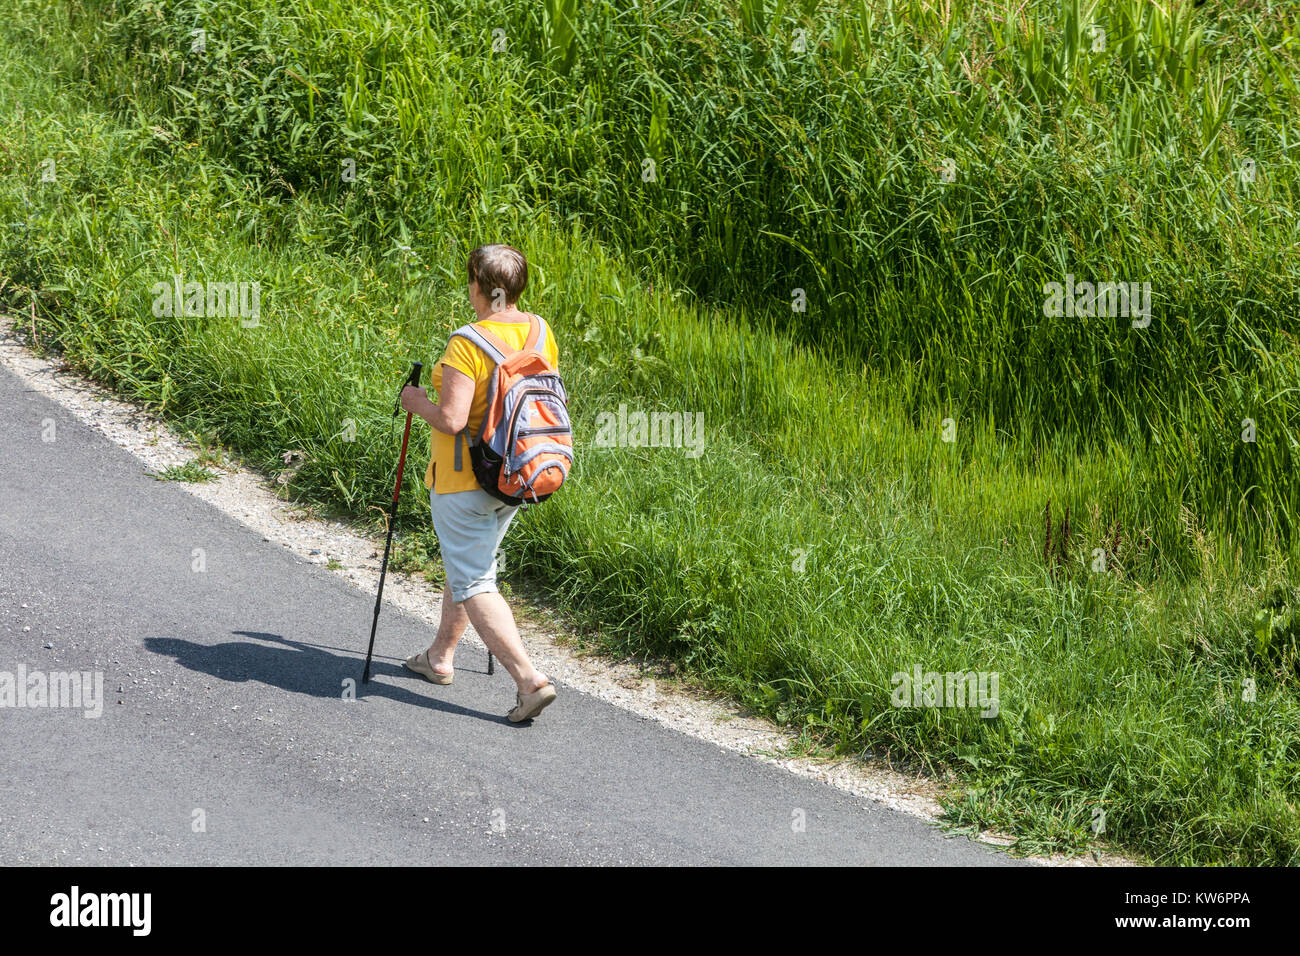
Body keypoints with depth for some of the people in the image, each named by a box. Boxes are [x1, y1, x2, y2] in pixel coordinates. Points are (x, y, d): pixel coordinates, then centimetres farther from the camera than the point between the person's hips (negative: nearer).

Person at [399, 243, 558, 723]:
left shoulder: (468, 343, -23)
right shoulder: (542, 334, -1)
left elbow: (451, 419, -27)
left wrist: (418, 401, -8)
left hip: (464, 480, -8)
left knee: (472, 581, -1)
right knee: (471, 562, 25)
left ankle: (529, 678, -13)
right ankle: (440, 657, 39)